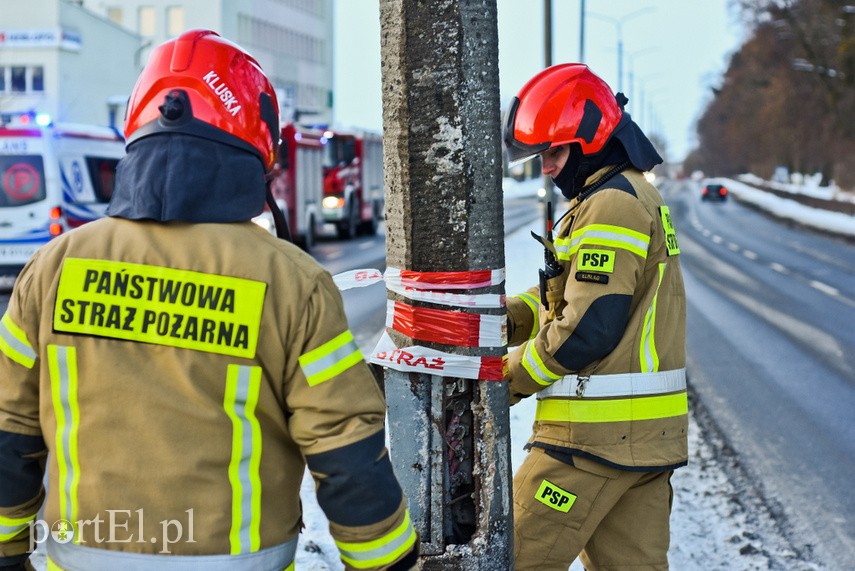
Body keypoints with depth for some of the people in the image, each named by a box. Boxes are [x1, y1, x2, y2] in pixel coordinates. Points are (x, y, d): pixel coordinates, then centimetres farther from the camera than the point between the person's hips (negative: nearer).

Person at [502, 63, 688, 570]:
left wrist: (508, 381, -9)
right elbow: (574, 293, 19)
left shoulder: (611, 206, -15)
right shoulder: (639, 196, 18)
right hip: (646, 432, 10)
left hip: (598, 431, -10)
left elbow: (587, 329, -21)